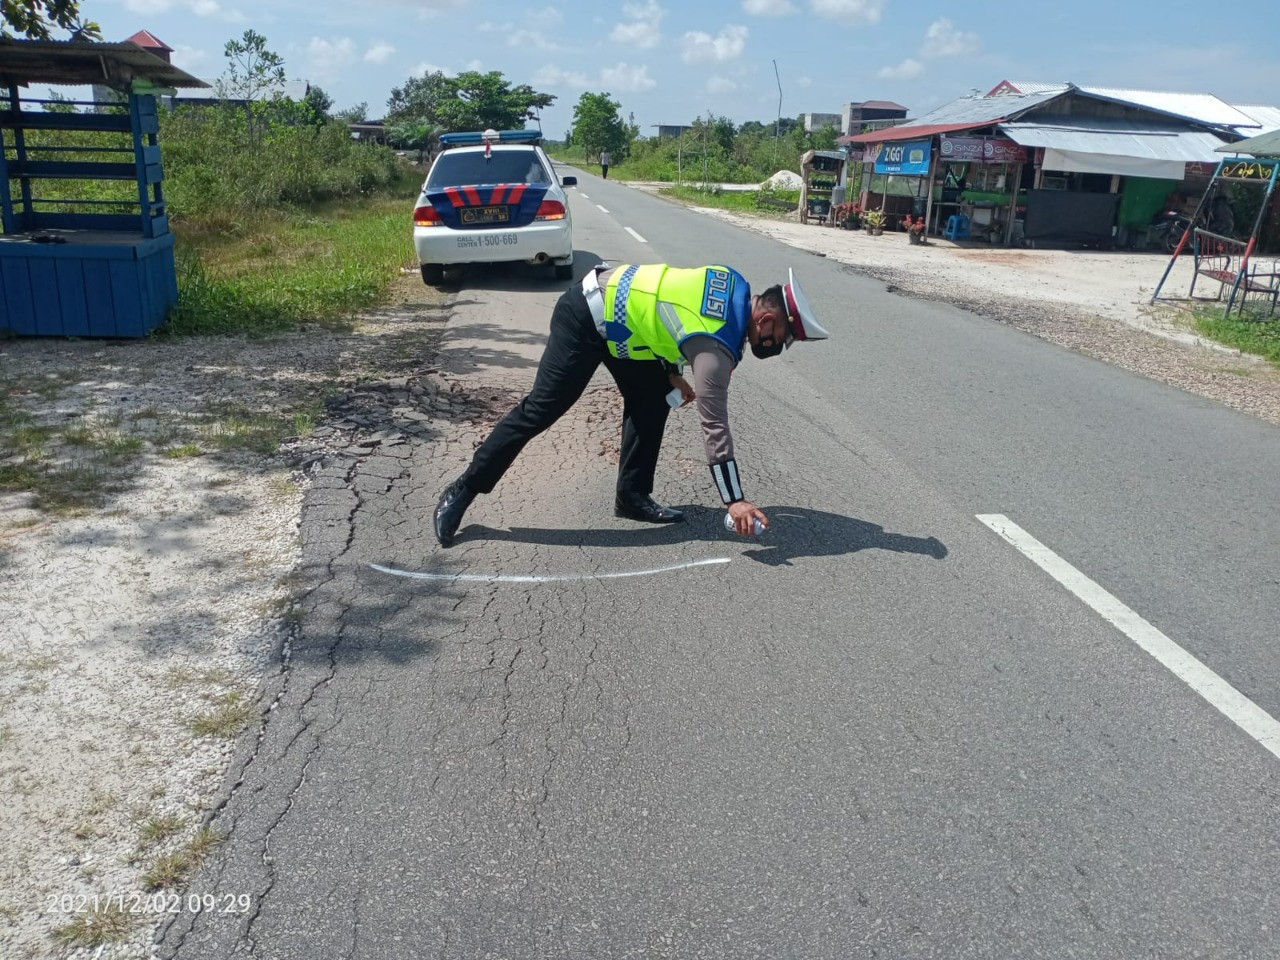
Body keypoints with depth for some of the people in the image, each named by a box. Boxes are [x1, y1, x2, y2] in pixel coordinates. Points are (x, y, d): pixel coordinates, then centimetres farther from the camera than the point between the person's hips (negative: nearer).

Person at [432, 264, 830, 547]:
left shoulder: (736, 287, 1)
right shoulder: (717, 346, -24)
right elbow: (714, 426, -22)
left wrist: (673, 374, 16)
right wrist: (734, 499, -17)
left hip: (608, 299, 10)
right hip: (586, 321, -10)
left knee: (652, 400, 9)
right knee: (540, 410, -6)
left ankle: (632, 495, 17)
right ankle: (464, 490, 4)